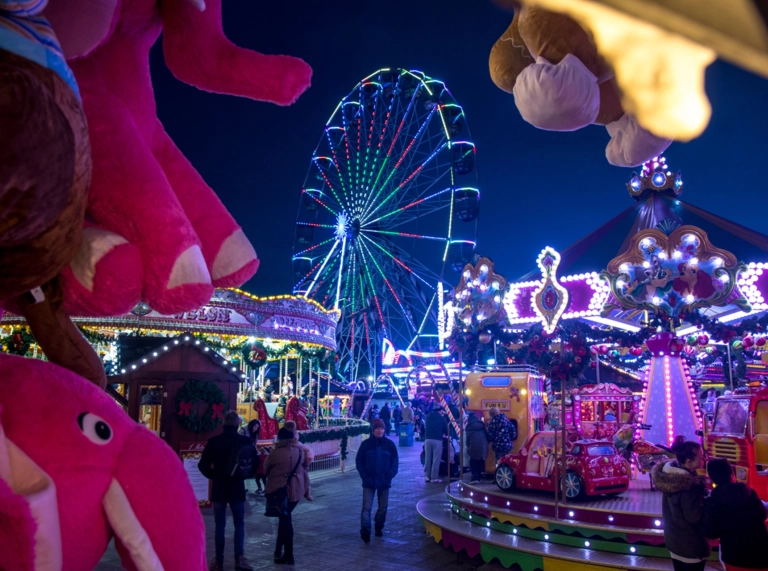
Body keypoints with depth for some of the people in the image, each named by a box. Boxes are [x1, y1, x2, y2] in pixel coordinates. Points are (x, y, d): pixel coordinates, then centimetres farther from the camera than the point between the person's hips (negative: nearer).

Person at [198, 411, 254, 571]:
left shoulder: (214, 441, -5)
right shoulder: (246, 441, -8)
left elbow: (203, 465, -3)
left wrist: (214, 476, 11)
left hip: (219, 488, 1)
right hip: (237, 488, -1)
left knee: (220, 525, 9)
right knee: (239, 524, 10)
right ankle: (239, 558, 1)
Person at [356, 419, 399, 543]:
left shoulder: (390, 444, -1)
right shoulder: (366, 444, -4)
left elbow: (394, 462, 2)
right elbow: (359, 461, -1)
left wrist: (389, 476, -9)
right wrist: (365, 477, -9)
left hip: (384, 482, 2)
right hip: (369, 482, -2)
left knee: (383, 507, 12)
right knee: (367, 507, -8)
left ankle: (379, 527, 31)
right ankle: (365, 531, -8)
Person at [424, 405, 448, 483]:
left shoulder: (428, 416, 14)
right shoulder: (442, 418, 3)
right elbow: (446, 429, 9)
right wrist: (446, 435, 30)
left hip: (428, 439, 4)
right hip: (437, 440, -4)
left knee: (427, 458, 9)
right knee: (436, 459, 0)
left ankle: (427, 476, 9)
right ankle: (434, 478, 0)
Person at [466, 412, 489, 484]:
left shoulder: (469, 427, 5)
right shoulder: (482, 425, 18)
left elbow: (468, 437, 3)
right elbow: (486, 435, 17)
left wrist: (468, 446, 16)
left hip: (474, 446, -4)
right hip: (483, 446, 4)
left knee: (473, 463, 4)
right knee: (481, 462, 14)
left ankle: (475, 478, -7)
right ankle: (478, 478, 16)